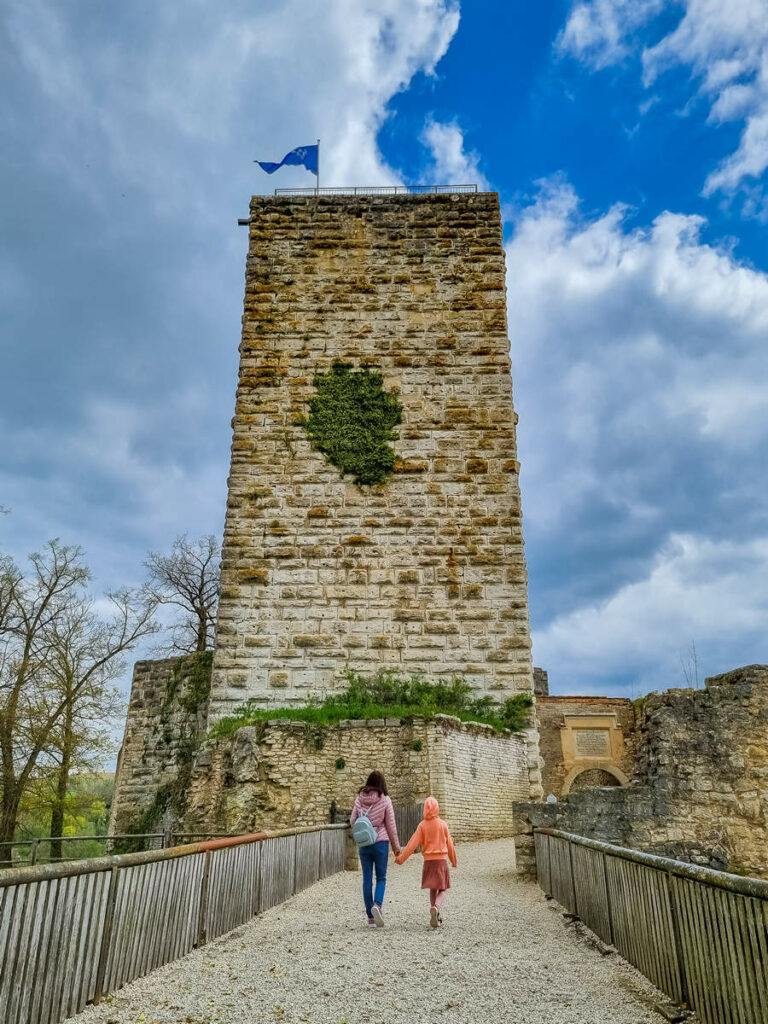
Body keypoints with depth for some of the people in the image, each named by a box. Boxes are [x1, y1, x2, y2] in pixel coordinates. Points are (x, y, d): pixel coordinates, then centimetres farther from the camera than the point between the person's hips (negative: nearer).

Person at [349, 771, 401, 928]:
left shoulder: (359, 798, -2)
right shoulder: (384, 800, -8)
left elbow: (352, 821, 3)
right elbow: (391, 825, -3)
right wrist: (396, 846, 8)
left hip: (364, 844, 2)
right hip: (381, 842, -2)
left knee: (367, 879, 9)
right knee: (381, 878, 10)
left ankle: (370, 917, 11)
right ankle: (377, 905, -14)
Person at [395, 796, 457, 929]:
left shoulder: (422, 825, -4)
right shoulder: (442, 824, -4)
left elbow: (413, 844, -9)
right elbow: (450, 844, 3)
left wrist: (401, 858, -4)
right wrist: (454, 861, 17)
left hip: (428, 861, 2)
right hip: (441, 860, -1)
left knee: (433, 889, 18)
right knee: (442, 889, 6)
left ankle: (436, 917, 17)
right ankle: (436, 908, -21)